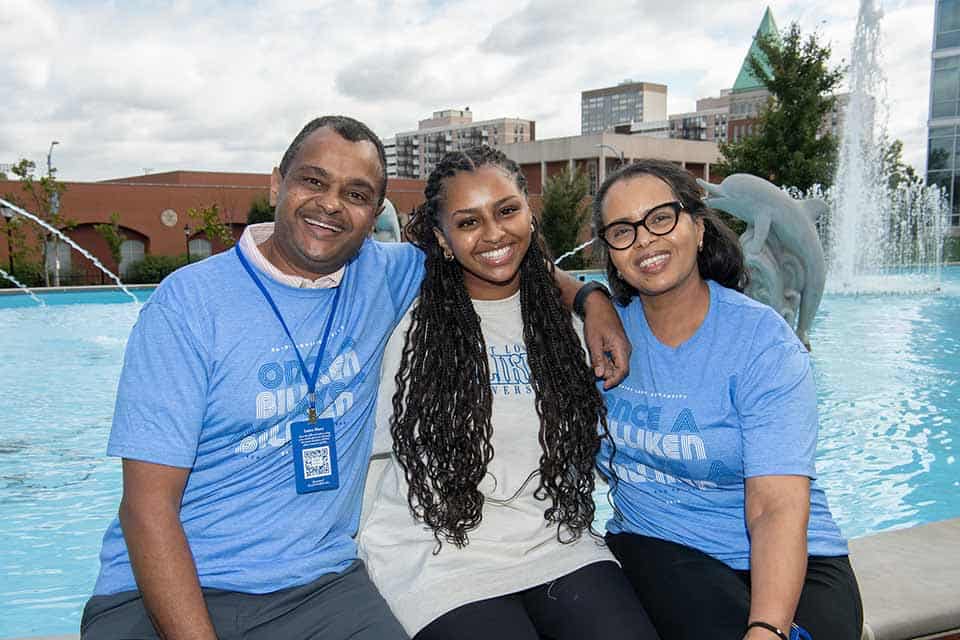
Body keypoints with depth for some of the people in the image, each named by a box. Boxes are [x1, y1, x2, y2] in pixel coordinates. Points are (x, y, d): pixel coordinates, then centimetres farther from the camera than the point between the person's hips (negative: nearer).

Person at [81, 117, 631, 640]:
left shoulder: (382, 277, 2)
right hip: (166, 589, -2)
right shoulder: (190, 302, -9)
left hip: (320, 584, 3)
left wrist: (591, 300, 4)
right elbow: (149, 505, -12)